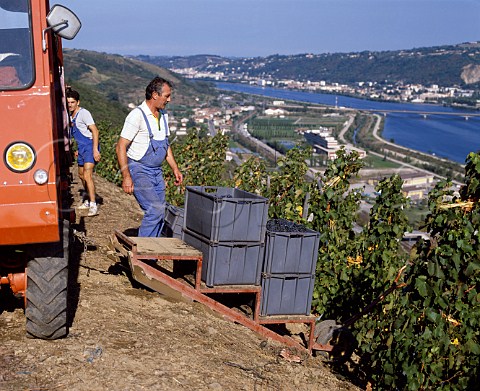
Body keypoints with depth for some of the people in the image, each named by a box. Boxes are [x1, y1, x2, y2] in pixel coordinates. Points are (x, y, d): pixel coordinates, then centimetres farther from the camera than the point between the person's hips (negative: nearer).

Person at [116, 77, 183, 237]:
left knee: (160, 212, 6)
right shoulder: (137, 115, -15)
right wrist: (126, 177, -22)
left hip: (156, 172, 8)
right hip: (139, 171, -8)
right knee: (155, 210, -17)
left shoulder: (163, 115, 10)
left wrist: (175, 169, 17)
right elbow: (121, 147, -17)